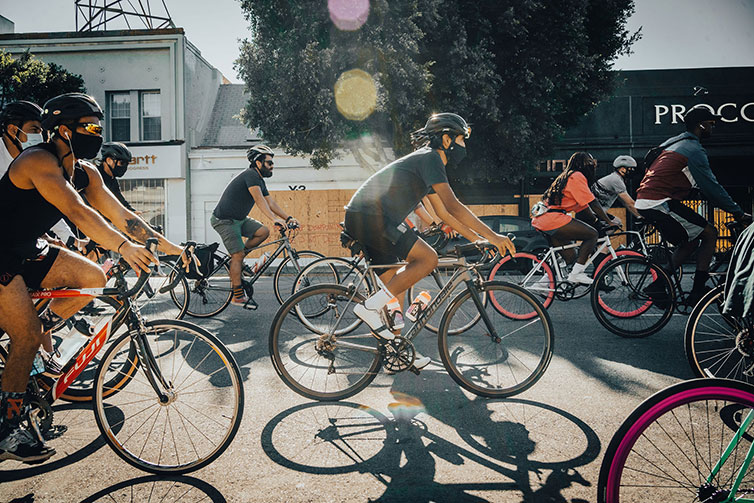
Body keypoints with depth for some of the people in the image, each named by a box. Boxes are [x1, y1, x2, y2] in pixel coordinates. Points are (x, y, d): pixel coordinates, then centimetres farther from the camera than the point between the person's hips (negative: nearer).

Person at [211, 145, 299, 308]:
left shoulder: (260, 181, 10)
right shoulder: (251, 175, -20)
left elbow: (271, 203, 9)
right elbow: (259, 199, -33)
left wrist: (288, 218, -1)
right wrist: (275, 218, -44)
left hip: (239, 218, 9)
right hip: (224, 220, -9)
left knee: (263, 232, -6)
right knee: (238, 256, -10)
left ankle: (236, 257, 9)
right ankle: (237, 296, -3)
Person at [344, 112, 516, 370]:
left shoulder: (426, 160, 23)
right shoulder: (429, 157, -8)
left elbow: (443, 213, 24)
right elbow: (453, 206, -17)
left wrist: (478, 239, 20)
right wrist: (492, 236, -15)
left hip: (360, 218, 10)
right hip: (372, 217, -10)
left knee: (393, 285, 14)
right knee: (428, 258, -14)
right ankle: (370, 306, -11)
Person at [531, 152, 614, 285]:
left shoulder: (567, 176, 25)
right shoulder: (577, 176, -5)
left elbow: (583, 207, 26)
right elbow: (593, 203, -7)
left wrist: (598, 223, 23)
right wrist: (609, 222, -1)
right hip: (553, 219, -10)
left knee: (569, 259, 16)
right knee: (593, 234, -7)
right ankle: (576, 274, -10)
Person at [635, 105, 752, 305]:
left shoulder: (674, 143, 23)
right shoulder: (694, 150, -8)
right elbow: (711, 187, -9)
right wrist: (738, 213, -1)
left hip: (644, 203, 10)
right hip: (660, 204, -10)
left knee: (690, 240, 19)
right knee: (709, 233, 0)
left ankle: (657, 286, 15)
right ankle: (697, 292, 2)